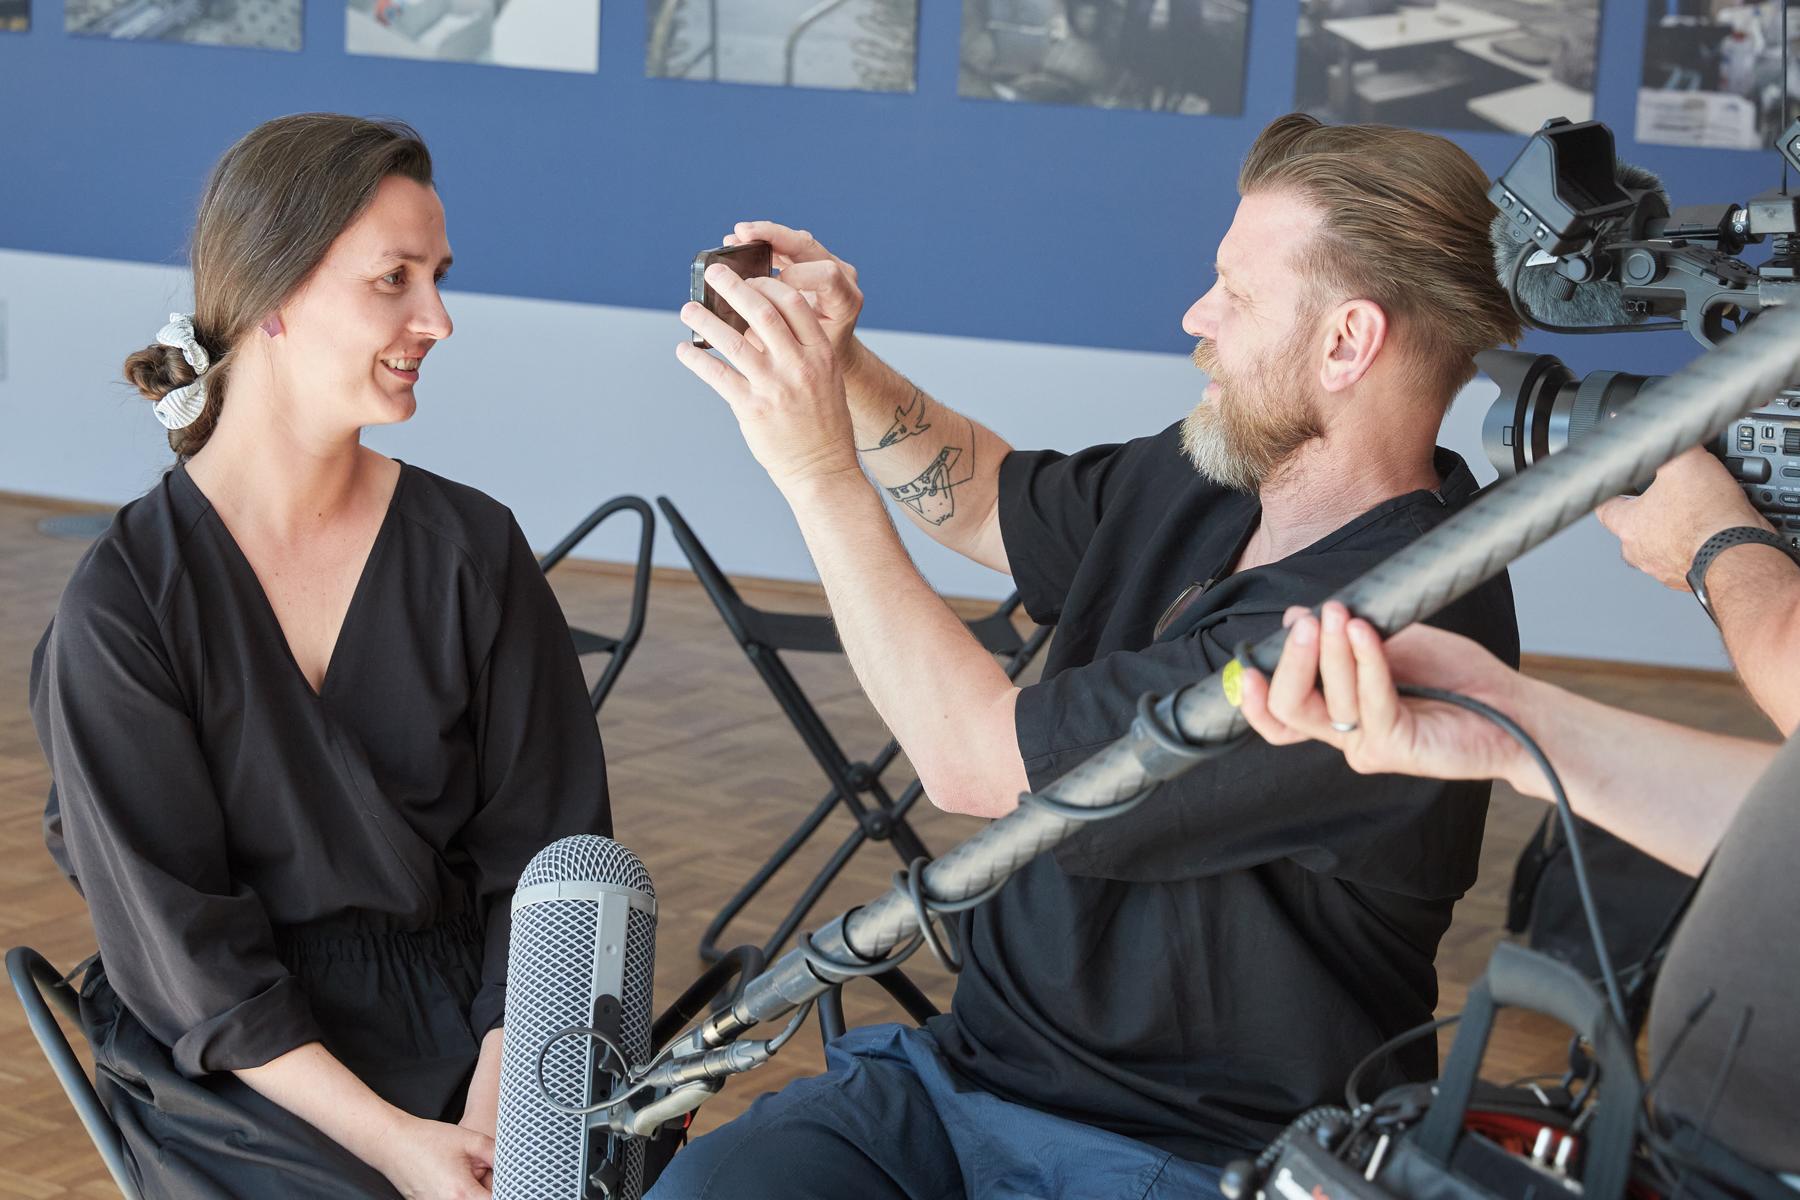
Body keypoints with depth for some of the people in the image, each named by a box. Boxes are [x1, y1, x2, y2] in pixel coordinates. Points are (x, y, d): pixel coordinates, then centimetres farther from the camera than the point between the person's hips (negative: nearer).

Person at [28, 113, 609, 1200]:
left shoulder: (475, 550, 3)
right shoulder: (123, 604, -5)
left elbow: (545, 860, 2)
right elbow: (181, 946, -7)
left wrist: (497, 1099, -13)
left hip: (475, 1012, 3)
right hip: (238, 1065, -2)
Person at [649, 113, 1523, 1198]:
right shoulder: (1202, 482, 4)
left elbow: (979, 760, -23)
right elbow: (989, 501, 24)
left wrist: (820, 464, -16)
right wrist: (836, 360, 6)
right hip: (971, 1065, 8)